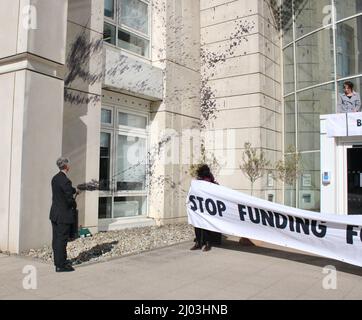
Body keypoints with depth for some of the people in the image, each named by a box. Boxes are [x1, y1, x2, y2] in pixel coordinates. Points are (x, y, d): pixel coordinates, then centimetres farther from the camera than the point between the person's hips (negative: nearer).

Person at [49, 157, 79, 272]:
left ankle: (58, 262, 26)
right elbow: (69, 198, -20)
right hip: (63, 215, -9)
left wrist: (74, 190, 33)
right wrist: (74, 206, 0)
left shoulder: (55, 178, 7)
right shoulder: (65, 180, -21)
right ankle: (61, 265, 6)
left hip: (55, 214, 9)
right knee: (62, 240, -1)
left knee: (56, 239, 15)